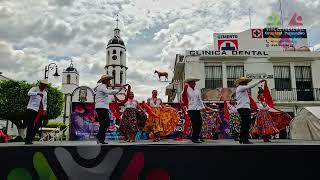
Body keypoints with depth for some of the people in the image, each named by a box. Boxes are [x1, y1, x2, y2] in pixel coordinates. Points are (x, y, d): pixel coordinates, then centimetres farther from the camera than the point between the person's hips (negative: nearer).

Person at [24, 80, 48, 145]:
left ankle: (30, 139, 15)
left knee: (38, 125, 4)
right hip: (32, 109, -6)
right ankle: (27, 140, -5)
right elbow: (29, 93, -24)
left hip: (39, 111, 7)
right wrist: (38, 93, -40)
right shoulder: (34, 89, -1)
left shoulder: (45, 93, 18)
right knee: (30, 125, -10)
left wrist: (44, 109, 8)